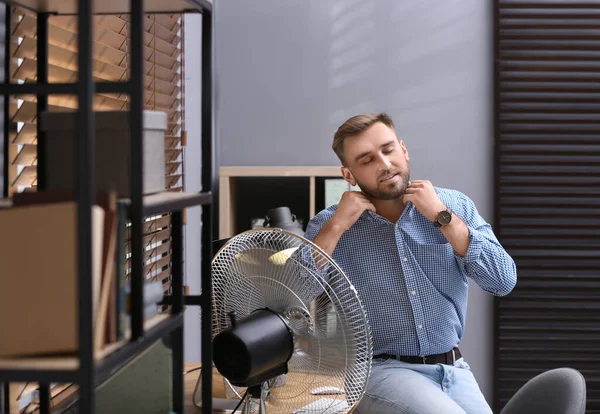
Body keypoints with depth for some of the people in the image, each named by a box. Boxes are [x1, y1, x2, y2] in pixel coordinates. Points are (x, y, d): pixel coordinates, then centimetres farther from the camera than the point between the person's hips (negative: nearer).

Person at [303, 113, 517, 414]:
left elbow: (503, 282, -6)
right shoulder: (329, 225, 1)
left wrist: (443, 217, -10)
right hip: (378, 370, -3)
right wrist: (336, 227, -13)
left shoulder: (454, 206, 5)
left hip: (453, 370, 3)